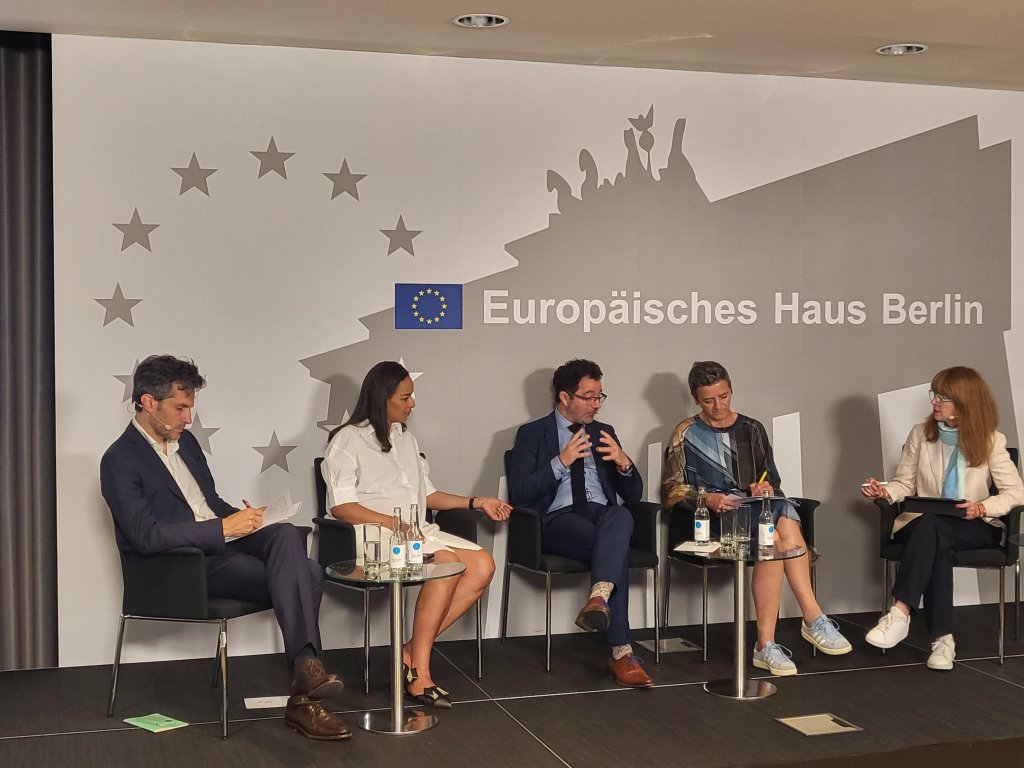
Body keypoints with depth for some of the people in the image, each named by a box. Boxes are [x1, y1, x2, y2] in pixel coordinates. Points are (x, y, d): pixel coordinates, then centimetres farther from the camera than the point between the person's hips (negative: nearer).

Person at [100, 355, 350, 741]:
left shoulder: (185, 441, 16)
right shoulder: (120, 461, -9)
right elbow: (146, 537, -20)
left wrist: (240, 518, 3)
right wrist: (223, 528, -21)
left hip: (222, 541, 7)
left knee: (287, 535, -25)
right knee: (297, 575, -25)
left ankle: (305, 667, -29)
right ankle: (303, 698, -22)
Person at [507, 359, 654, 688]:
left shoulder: (604, 433, 23)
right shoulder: (532, 434, 10)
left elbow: (634, 494, 21)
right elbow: (518, 494, -3)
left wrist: (624, 463, -2)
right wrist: (560, 461, -13)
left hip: (603, 515, 4)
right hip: (558, 520, -3)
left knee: (622, 516, -37)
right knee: (617, 548, -35)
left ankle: (599, 598, -55)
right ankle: (621, 653, -38)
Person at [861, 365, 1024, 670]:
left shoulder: (990, 441, -1)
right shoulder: (920, 434, 6)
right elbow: (905, 484, 7)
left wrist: (982, 508, -24)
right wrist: (884, 491, -15)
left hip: (976, 528, -2)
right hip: (925, 525, 2)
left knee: (931, 526, -37)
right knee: (937, 547, -36)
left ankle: (900, 613, -42)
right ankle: (942, 638, -36)